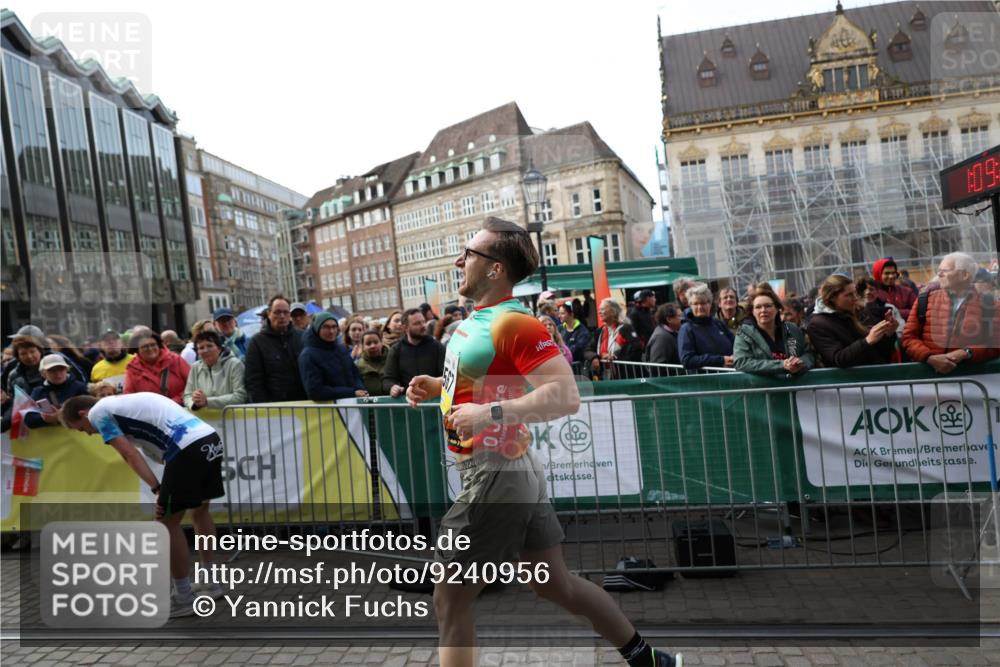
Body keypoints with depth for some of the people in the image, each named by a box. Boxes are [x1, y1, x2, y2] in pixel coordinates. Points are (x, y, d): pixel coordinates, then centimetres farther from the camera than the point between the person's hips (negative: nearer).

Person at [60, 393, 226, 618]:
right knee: (200, 510, 25)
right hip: (211, 438, 9)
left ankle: (184, 599, 13)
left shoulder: (97, 412, 7)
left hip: (188, 448, -9)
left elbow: (130, 455, -3)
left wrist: (157, 489, -8)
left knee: (169, 522, 5)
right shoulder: (122, 402, 32)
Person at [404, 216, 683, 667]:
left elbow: (565, 396, -27)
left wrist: (491, 413, -33)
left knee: (450, 599, 3)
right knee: (556, 584, 19)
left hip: (495, 479, -9)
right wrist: (435, 386, 12)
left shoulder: (514, 323, -19)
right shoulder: (476, 321, 10)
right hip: (517, 473, 9)